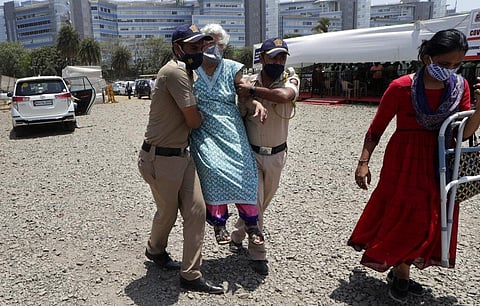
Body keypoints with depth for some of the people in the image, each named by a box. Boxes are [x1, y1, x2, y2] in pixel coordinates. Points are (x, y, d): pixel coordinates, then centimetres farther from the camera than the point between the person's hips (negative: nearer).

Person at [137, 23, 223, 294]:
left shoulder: (191, 73, 11)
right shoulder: (175, 72, -20)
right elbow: (193, 121, -21)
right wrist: (202, 114, 4)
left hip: (184, 155, 8)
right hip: (161, 158, -8)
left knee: (196, 211, 5)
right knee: (168, 213, 12)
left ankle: (191, 275, 17)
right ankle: (155, 250, 45)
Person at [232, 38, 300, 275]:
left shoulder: (291, 79, -7)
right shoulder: (246, 83, -9)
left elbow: (283, 95, -32)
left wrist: (252, 90, -26)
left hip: (276, 156, 3)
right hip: (251, 153, -2)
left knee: (263, 203, 16)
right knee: (254, 203, -5)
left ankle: (237, 236, 41)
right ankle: (257, 254, 13)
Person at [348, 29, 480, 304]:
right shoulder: (402, 87, -14)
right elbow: (376, 129, -8)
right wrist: (364, 162, -16)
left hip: (440, 164, 6)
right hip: (405, 162, -5)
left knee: (431, 221, 12)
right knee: (404, 218, 0)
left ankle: (400, 273, 31)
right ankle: (401, 274, 25)